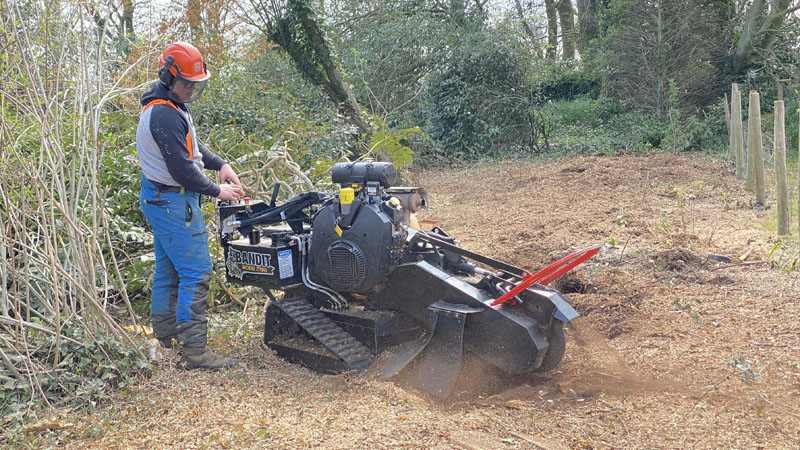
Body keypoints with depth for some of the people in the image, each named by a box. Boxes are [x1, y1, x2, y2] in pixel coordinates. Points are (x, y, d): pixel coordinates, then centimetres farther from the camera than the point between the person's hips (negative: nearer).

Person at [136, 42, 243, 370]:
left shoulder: (171, 105, 12)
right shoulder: (165, 115, -21)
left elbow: (191, 146, 21)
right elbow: (181, 169, -24)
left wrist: (220, 164, 7)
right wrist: (217, 191, -13)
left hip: (159, 199, 11)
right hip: (173, 202, -11)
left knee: (168, 270, 16)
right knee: (196, 272, -10)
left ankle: (164, 340, 26)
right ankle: (194, 351, -7)